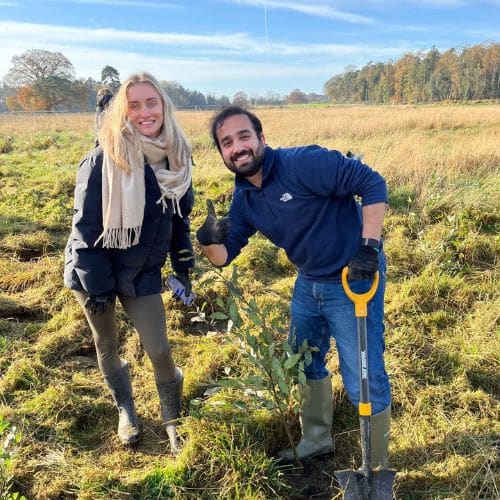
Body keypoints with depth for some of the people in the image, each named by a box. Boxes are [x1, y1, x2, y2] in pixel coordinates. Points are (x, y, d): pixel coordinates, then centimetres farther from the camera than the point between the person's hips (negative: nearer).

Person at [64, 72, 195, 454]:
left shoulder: (176, 156, -5)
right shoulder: (104, 159, -21)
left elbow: (180, 216, 7)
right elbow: (85, 225, -18)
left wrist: (183, 265, 5)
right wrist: (96, 284, -18)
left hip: (143, 274, 3)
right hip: (95, 271, -2)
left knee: (160, 350, 3)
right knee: (107, 345, 16)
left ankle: (173, 419, 27)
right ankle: (125, 408, 42)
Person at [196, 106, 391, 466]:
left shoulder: (303, 164, -22)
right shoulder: (243, 198, 1)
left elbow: (372, 183, -23)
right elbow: (224, 256, 2)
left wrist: (370, 245, -28)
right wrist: (208, 240, -20)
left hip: (354, 279, -8)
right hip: (309, 282, 8)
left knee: (365, 381, -2)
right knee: (305, 363, 22)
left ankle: (376, 470, 22)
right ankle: (317, 440, 46)